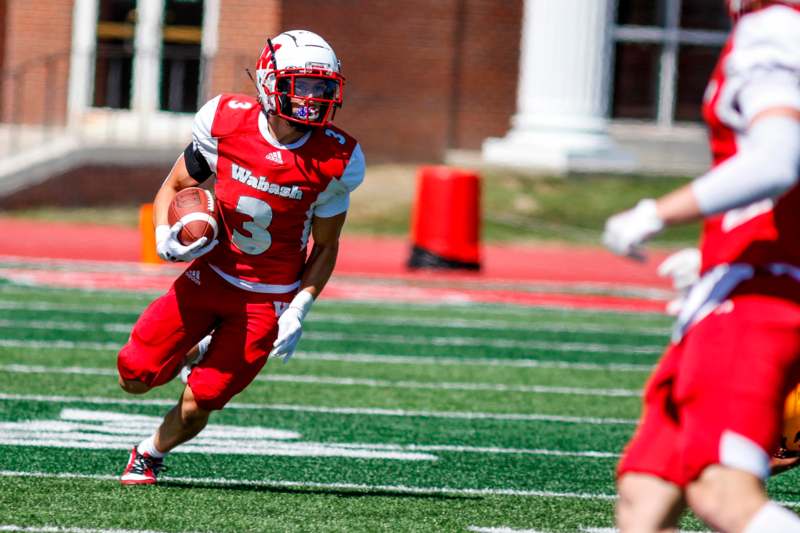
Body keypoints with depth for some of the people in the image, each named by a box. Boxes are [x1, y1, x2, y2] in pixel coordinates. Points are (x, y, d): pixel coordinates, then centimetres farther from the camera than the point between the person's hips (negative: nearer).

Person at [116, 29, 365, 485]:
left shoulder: (334, 161, -15)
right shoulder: (227, 122, -13)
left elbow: (325, 248, -2)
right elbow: (175, 186, 2)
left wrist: (299, 311, -12)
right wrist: (165, 237, -17)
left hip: (269, 300, -2)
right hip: (211, 276, 2)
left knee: (195, 408, -4)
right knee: (136, 375, -5)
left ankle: (151, 456, 28)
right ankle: (187, 356, 29)